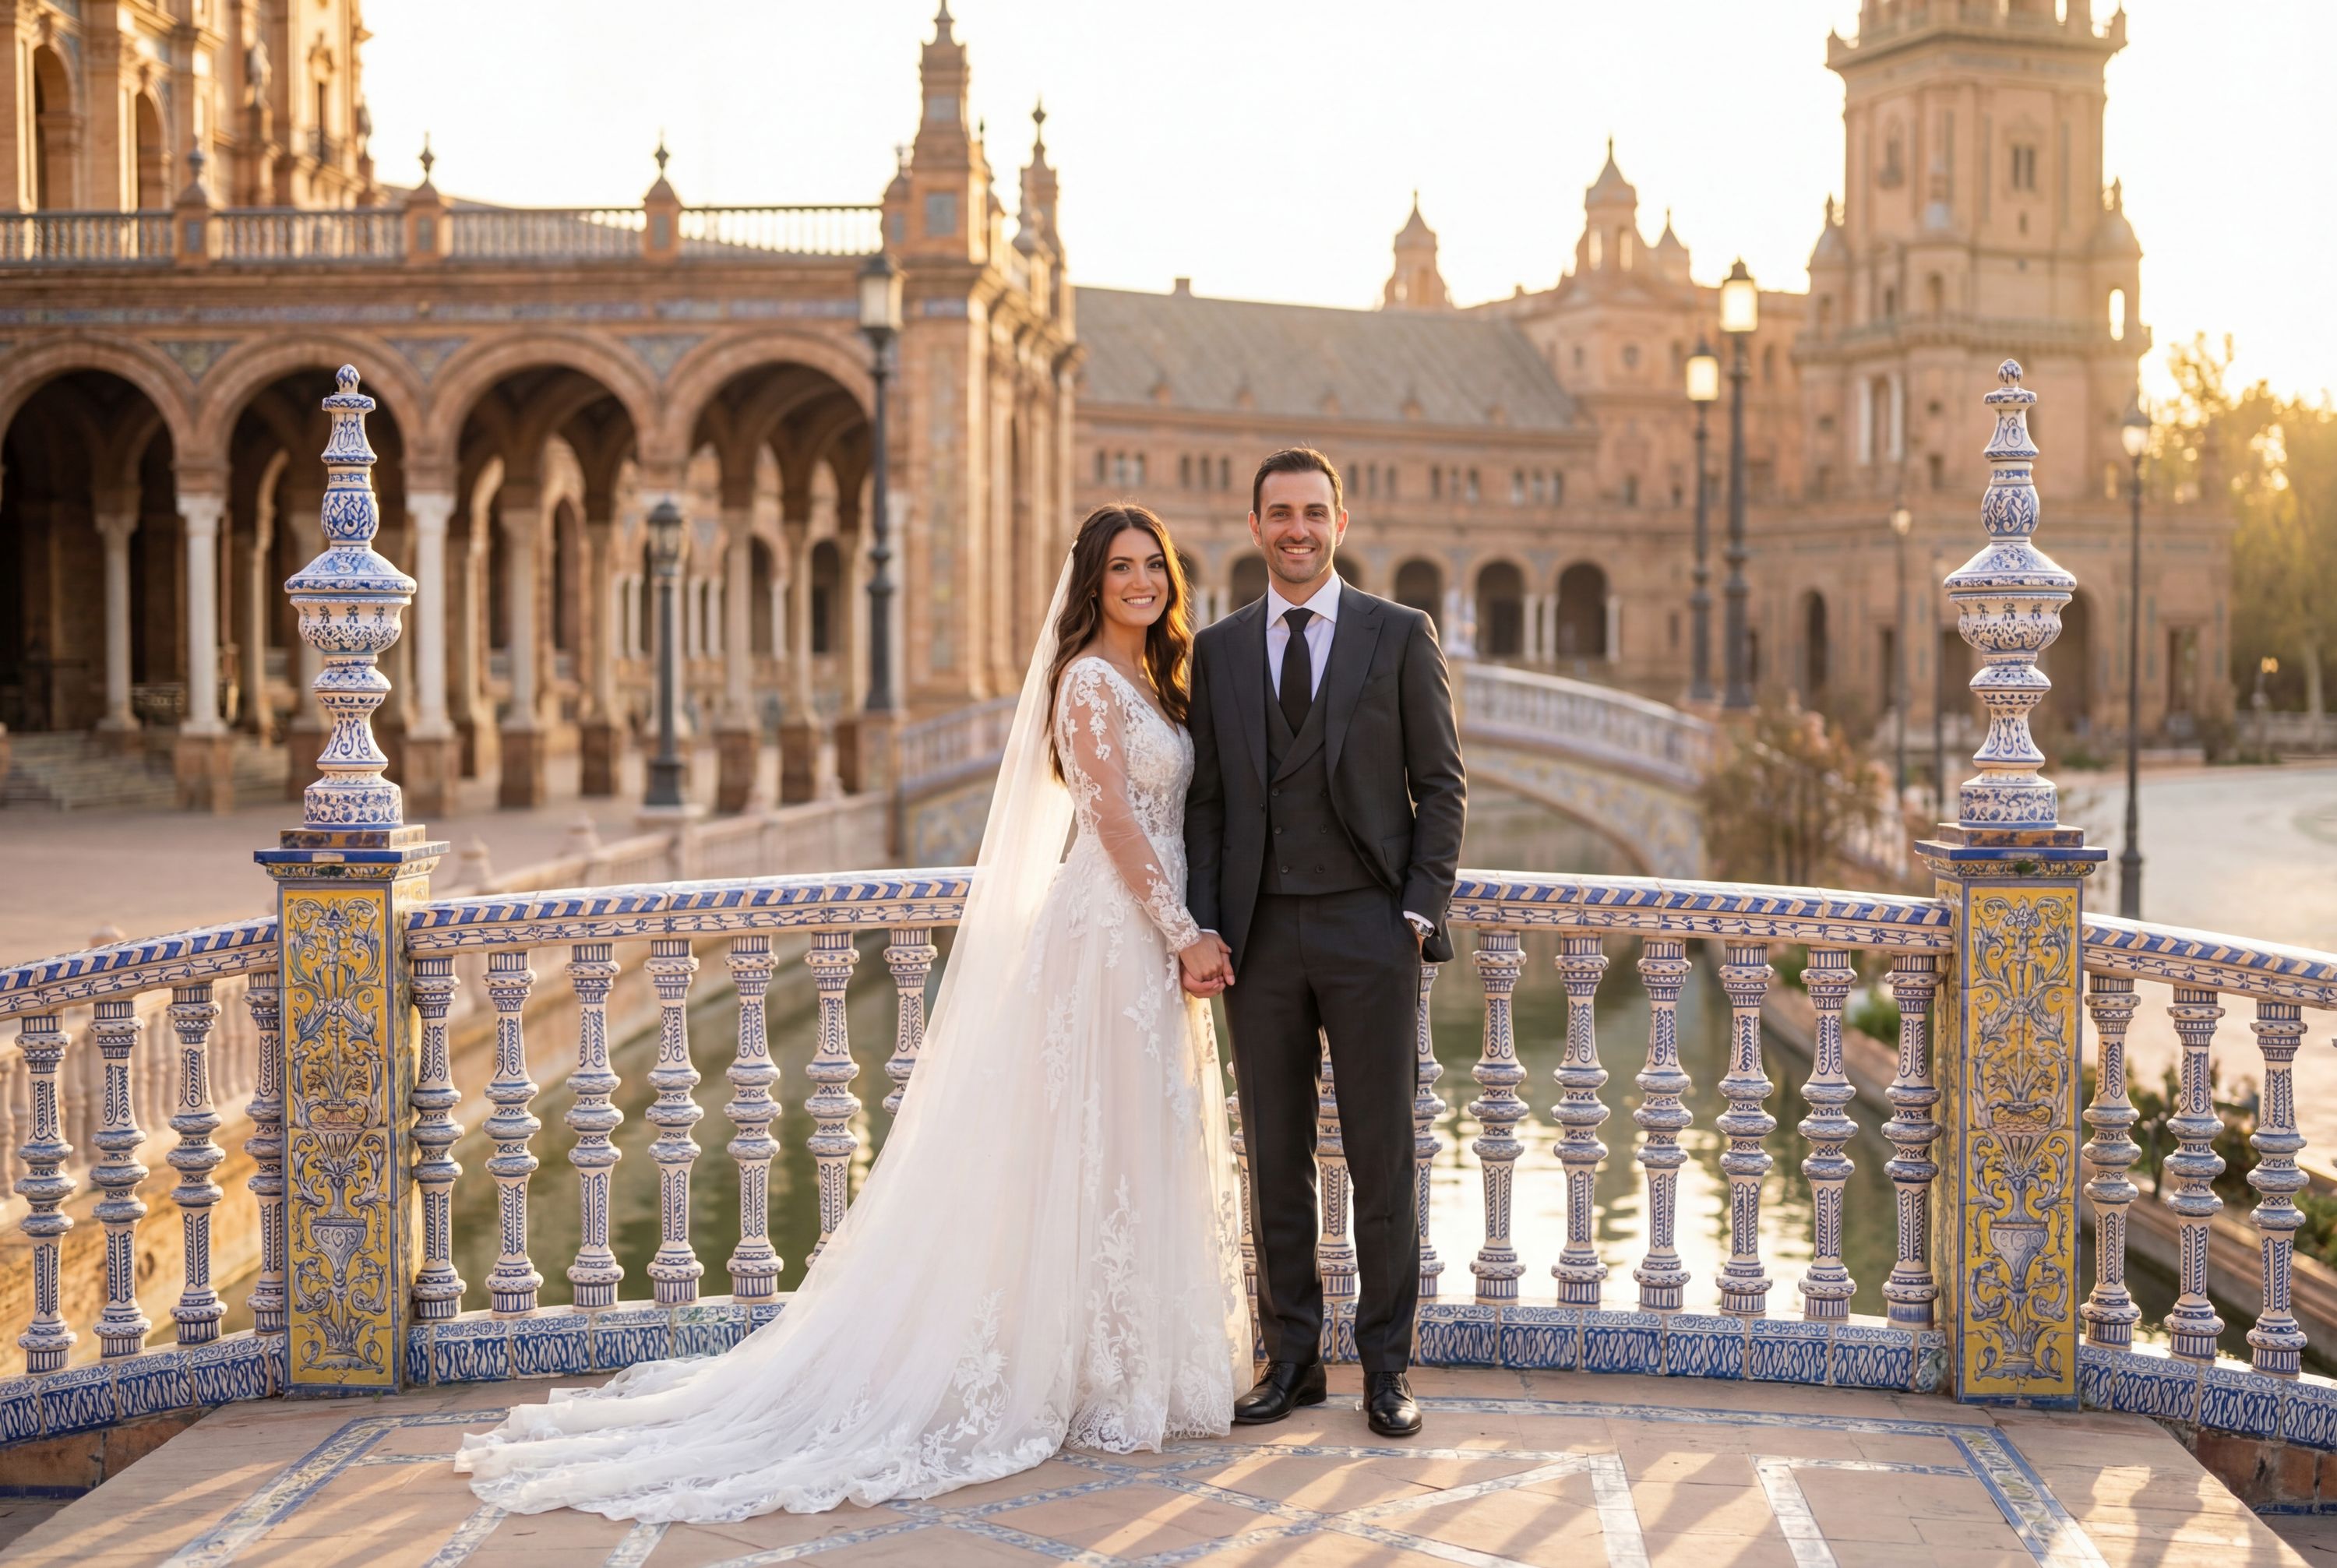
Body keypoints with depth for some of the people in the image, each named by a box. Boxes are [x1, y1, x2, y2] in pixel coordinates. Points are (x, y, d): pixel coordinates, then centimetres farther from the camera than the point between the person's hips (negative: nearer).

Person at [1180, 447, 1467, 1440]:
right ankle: (1292, 1360, 17)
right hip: (1260, 938, 2)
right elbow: (1207, 801, 9)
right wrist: (1204, 928, -1)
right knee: (1275, 1161, 7)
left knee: (1381, 1159, 2)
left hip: (1368, 929, -2)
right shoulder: (1218, 650, 9)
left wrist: (1420, 913, -7)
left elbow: (1442, 787, 2)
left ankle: (1387, 1367, 12)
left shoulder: (1400, 637, 2)